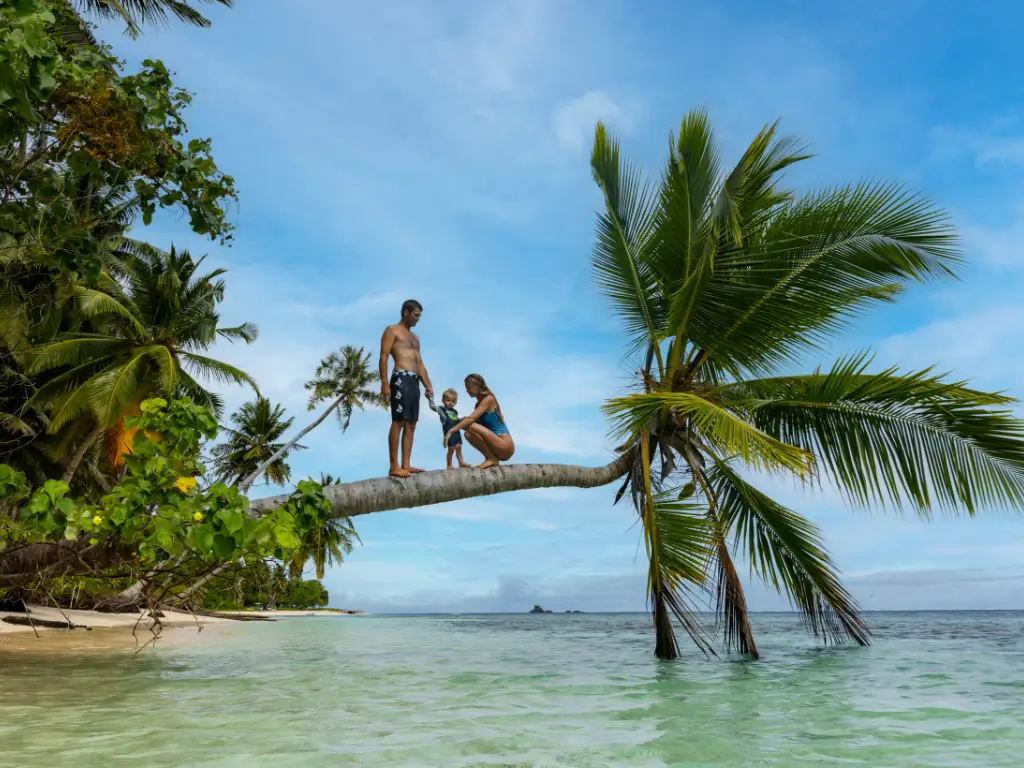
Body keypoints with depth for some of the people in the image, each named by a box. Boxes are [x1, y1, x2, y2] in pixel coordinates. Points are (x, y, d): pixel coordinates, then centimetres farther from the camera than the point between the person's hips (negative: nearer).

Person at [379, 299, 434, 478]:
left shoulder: (415, 337, 27)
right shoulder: (392, 331, 3)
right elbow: (383, 358, -7)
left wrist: (428, 385, 13)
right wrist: (384, 383, -17)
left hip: (414, 381, 9)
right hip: (401, 378, -8)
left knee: (411, 425, 6)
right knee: (398, 422, -12)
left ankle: (406, 465, 8)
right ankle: (394, 467, -14)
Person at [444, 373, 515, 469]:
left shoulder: (489, 399, -10)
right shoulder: (479, 404, 17)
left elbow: (470, 419, -21)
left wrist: (451, 431, -25)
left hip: (505, 447, -9)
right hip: (498, 448, 9)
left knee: (472, 427, -24)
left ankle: (492, 458, -10)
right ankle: (491, 457, 3)